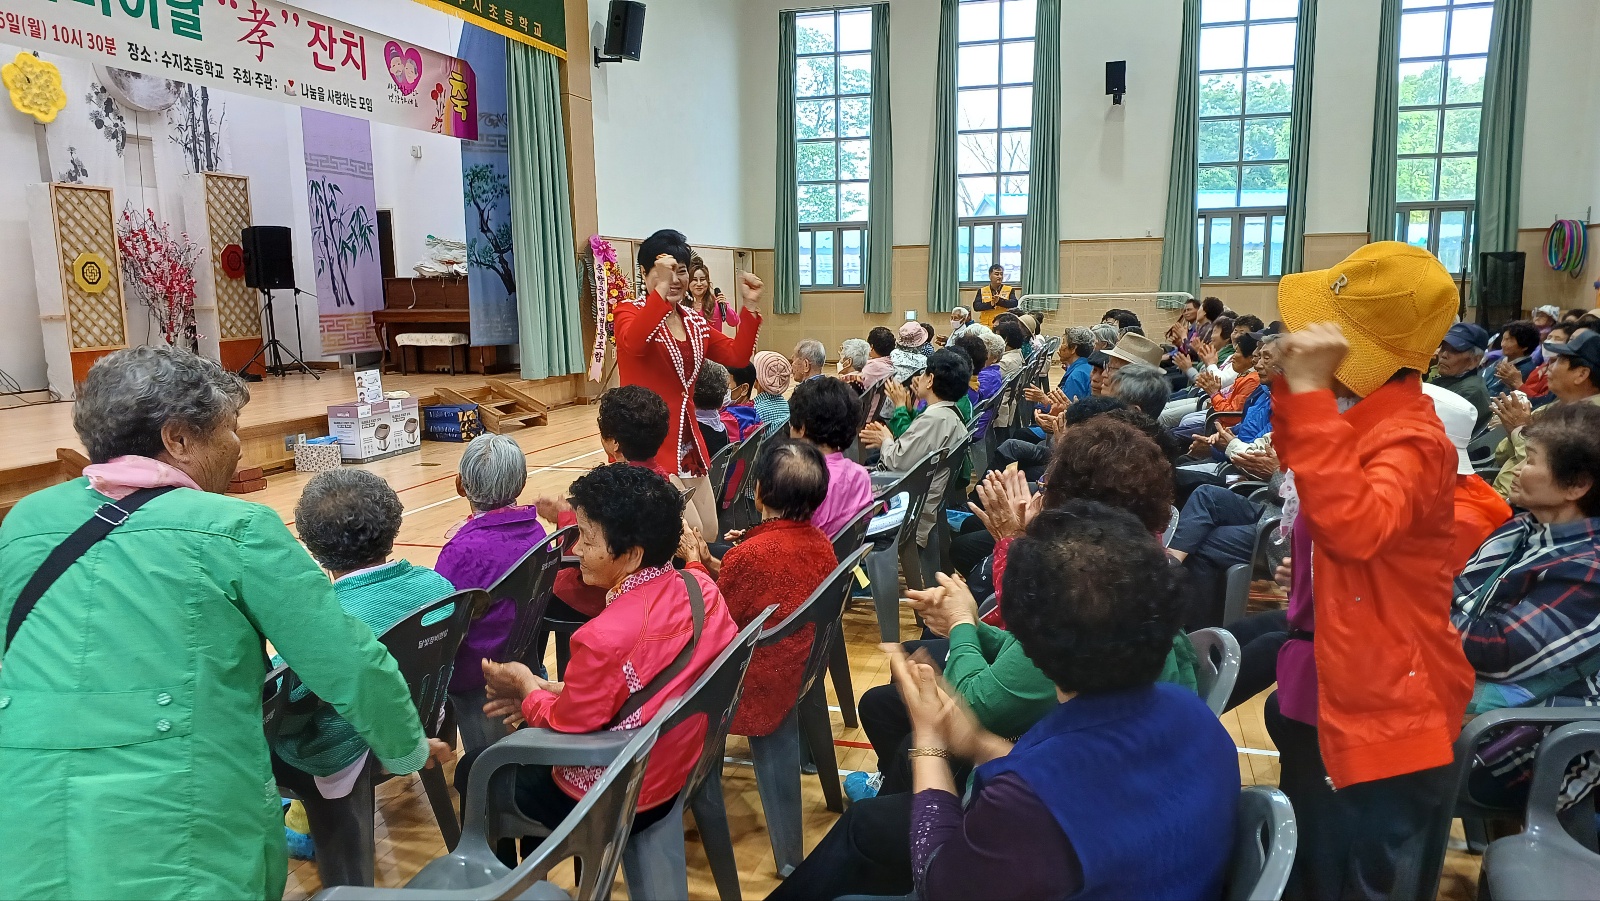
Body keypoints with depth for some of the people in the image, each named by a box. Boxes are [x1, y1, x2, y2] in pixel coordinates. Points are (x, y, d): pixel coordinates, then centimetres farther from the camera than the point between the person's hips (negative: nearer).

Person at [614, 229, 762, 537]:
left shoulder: (695, 322, 12)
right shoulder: (630, 311, -7)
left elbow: (737, 356, 8)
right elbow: (633, 343, -30)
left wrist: (750, 307, -3)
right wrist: (661, 288, -39)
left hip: (688, 443, 8)